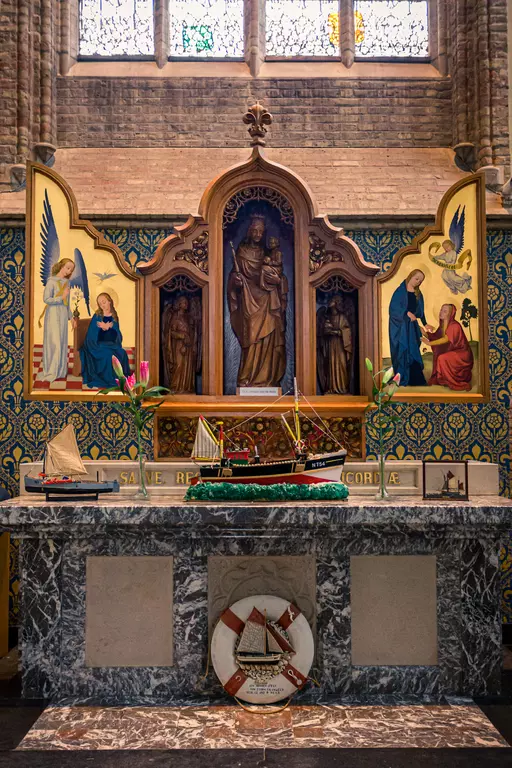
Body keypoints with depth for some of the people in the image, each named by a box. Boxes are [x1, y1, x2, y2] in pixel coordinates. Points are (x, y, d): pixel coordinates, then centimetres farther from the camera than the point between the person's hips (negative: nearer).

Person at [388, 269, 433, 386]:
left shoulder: (418, 294, 11)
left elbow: (420, 311, 15)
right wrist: (407, 313, -24)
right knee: (401, 350, -5)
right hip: (399, 325, -6)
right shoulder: (400, 291, -7)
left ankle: (413, 378, 7)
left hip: (412, 325, 6)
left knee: (413, 351, 4)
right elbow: (394, 306, -15)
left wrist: (425, 324, 9)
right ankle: (401, 379, 0)